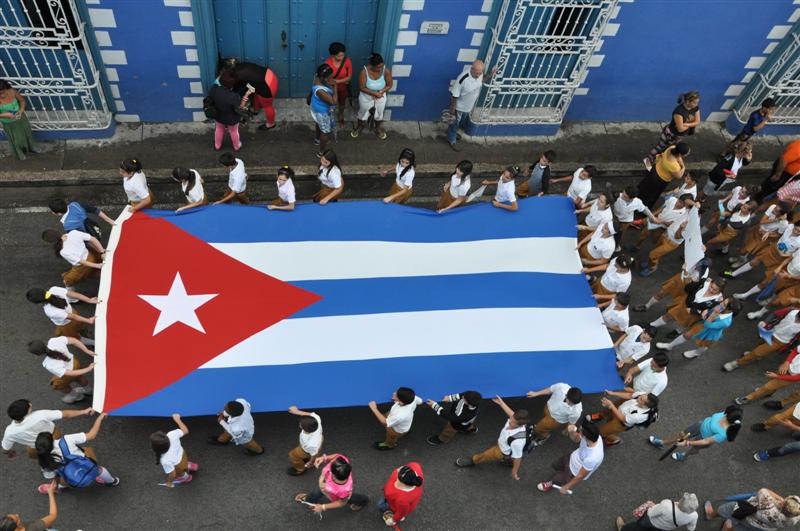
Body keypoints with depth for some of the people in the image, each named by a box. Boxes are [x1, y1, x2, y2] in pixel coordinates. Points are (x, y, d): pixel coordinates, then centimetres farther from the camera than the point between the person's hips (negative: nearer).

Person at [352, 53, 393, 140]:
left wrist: (380, 92, -26)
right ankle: (359, 127, 56)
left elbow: (390, 85, -12)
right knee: (363, 113, 25)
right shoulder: (364, 71, -32)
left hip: (380, 98, 1)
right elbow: (362, 87, -23)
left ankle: (378, 129, 57)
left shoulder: (386, 70, -26)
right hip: (366, 97, -1)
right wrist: (374, 93, -30)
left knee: (379, 114, 27)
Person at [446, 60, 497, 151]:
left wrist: (490, 74, -13)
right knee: (455, 123, 20)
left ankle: (453, 132, 61)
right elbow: (454, 95, -27)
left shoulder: (479, 73, -19)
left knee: (461, 122, 32)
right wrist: (452, 109, -16)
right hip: (459, 107, -6)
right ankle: (451, 141, 46)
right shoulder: (463, 79, -39)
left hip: (469, 106, 6)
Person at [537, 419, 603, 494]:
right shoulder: (593, 435, -29)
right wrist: (571, 432, -31)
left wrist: (565, 487, -13)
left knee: (553, 480, 16)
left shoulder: (591, 459, -45)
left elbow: (580, 476, -28)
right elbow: (575, 439, -8)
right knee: (554, 466, 26)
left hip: (574, 473, -5)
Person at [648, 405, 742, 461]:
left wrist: (687, 443, -21)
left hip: (705, 437, -4)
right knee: (680, 435, 23)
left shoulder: (723, 434, -45)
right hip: (702, 424, 5)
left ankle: (684, 455, 64)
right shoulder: (727, 414, -32)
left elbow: (706, 442, -30)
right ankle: (661, 443, 51)